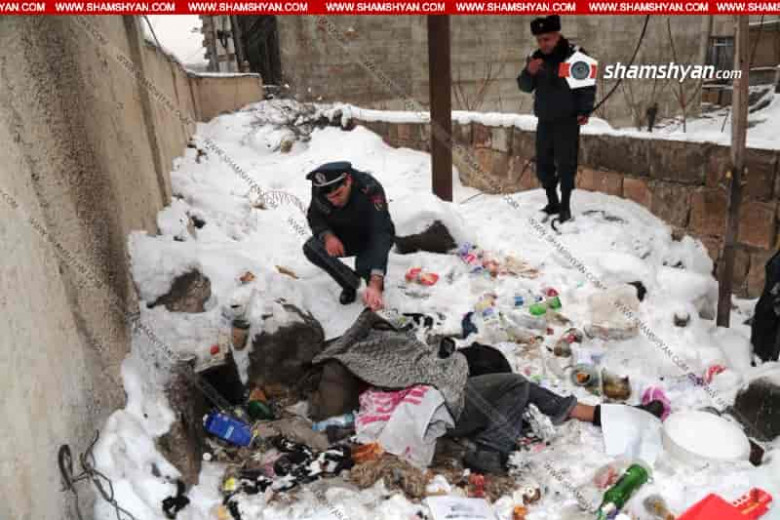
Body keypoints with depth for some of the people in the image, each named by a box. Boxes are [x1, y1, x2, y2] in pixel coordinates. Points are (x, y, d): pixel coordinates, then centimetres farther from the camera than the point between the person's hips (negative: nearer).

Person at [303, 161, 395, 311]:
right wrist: (327, 235, -32)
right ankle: (350, 283, 2)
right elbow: (314, 217, -7)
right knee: (311, 248, -22)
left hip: (371, 239, -4)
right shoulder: (319, 188, -22)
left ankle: (375, 288, 5)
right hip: (342, 238, 4)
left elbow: (381, 234, -45)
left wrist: (375, 284, -57)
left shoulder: (370, 190, -37)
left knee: (365, 266, -33)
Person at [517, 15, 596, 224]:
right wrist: (529, 72, -14)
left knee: (565, 165, -4)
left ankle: (565, 206, 5)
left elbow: (587, 85, -6)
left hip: (567, 121, -5)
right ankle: (553, 203, 21)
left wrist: (585, 111, -14)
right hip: (544, 121, 5)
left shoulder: (574, 54, -9)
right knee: (543, 165, 8)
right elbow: (525, 87, 6)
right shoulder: (536, 57, 5)